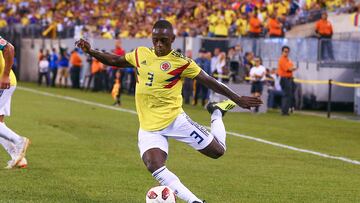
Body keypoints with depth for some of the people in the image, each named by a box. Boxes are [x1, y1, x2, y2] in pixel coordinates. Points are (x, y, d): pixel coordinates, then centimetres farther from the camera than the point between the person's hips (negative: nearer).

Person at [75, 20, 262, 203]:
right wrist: (91, 51, 7)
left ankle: (217, 113, 31)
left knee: (218, 151, -1)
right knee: (154, 166, -25)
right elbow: (114, 60, 20)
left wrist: (237, 99, -7)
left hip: (174, 119, -3)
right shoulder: (141, 54, 4)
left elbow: (209, 81, -5)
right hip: (149, 127, 3)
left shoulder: (180, 62, -9)